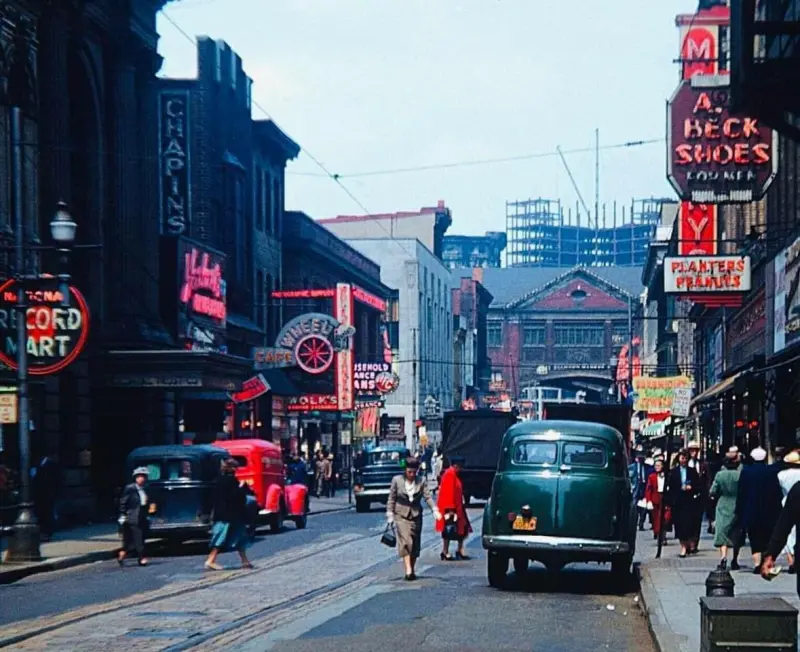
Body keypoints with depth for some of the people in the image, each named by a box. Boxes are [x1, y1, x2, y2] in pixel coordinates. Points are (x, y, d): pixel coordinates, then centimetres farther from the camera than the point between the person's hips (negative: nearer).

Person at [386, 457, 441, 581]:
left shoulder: (421, 482, 3)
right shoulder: (397, 480, -1)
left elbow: (428, 497, -5)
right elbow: (391, 499, 3)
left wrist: (435, 511, -18)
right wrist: (390, 515, -2)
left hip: (416, 515, 3)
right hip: (401, 515, -3)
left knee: (415, 544, 6)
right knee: (406, 541, -16)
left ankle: (412, 571, 18)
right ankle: (408, 570, -24)